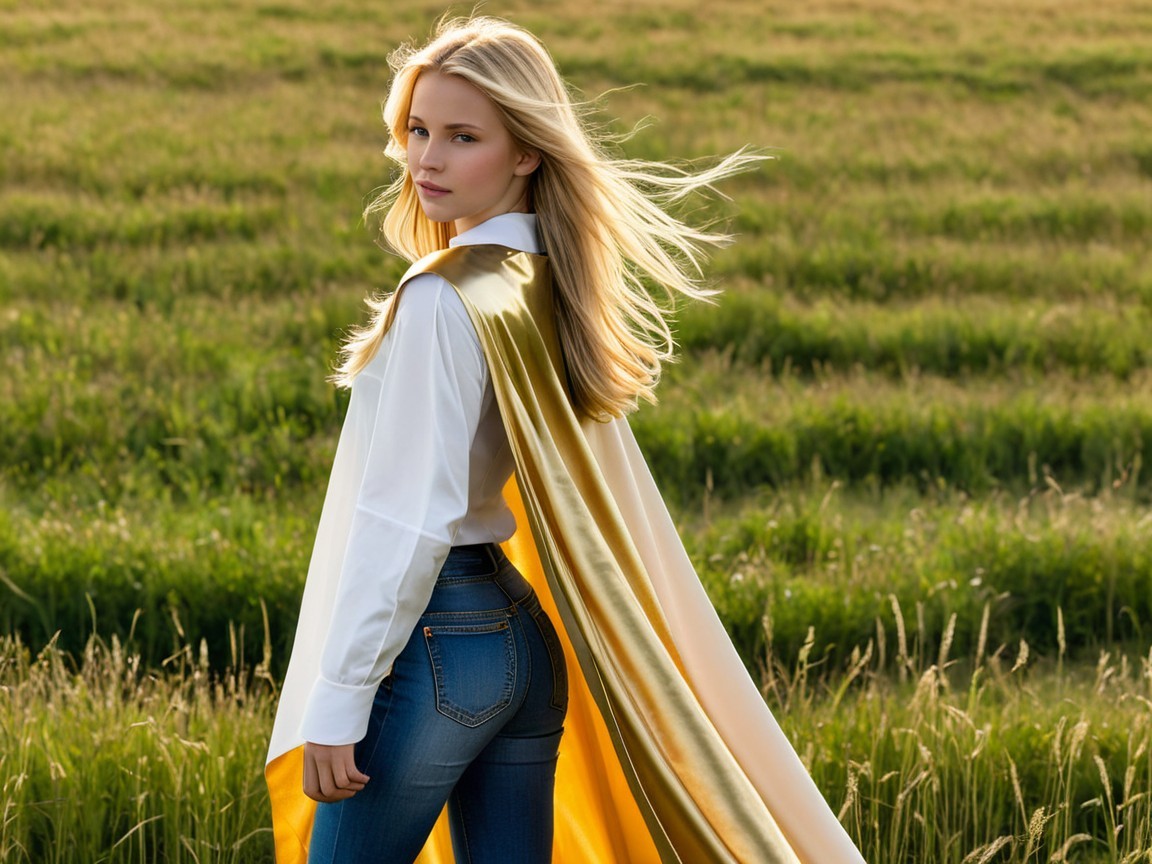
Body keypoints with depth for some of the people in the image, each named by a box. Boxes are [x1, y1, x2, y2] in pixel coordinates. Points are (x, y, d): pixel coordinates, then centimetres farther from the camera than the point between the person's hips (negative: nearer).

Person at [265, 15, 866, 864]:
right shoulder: (557, 286, 9)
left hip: (431, 639, -9)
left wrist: (337, 701, -16)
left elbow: (407, 520, -19)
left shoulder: (444, 301, -16)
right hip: (526, 640, 9)